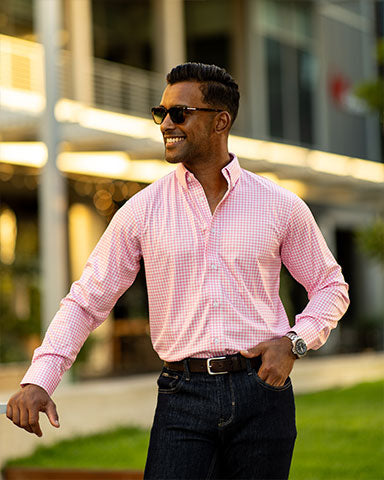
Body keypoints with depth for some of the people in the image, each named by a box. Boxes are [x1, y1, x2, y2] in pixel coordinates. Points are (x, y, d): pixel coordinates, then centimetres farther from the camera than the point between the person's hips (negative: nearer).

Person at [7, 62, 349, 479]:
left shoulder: (281, 207, 5)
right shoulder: (141, 211, 5)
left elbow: (330, 286, 16)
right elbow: (86, 301, 6)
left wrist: (295, 341, -3)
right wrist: (39, 380, -6)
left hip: (261, 388, 1)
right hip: (183, 397, 0)